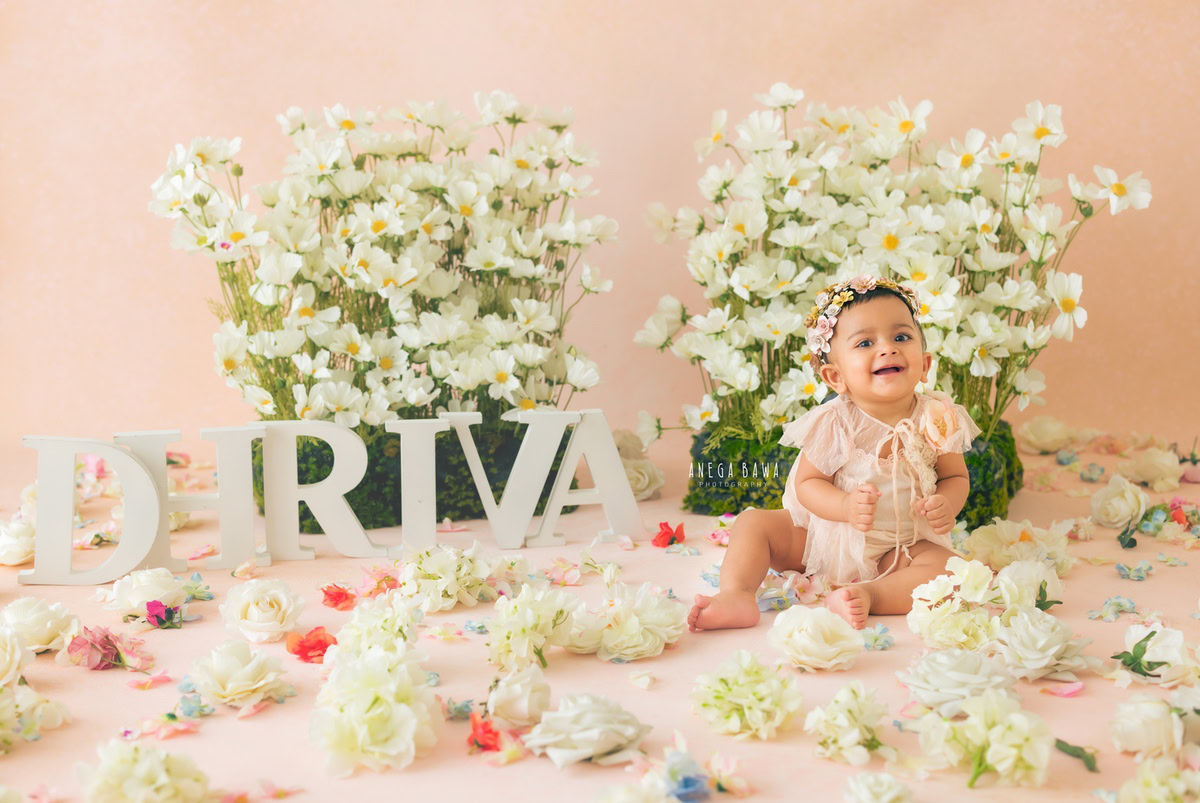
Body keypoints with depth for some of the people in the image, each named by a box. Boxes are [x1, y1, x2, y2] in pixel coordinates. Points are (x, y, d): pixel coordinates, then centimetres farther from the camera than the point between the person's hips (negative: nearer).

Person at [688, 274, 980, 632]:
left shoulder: (938, 419, -11)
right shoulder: (832, 424, -16)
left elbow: (956, 477, 2)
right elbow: (807, 482, -11)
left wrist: (947, 505, -22)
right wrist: (846, 506, -31)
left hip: (900, 547, 0)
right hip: (824, 536, 0)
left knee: (942, 565, -28)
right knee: (753, 522, -13)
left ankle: (868, 594, -38)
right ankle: (736, 595, -29)